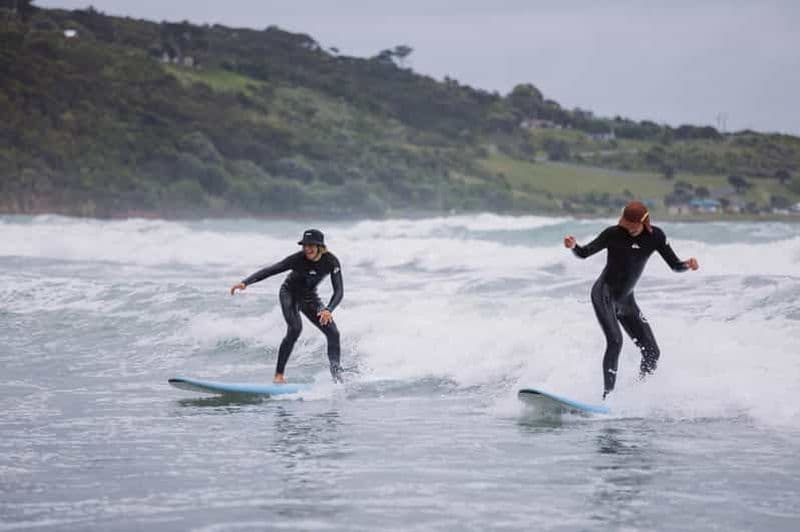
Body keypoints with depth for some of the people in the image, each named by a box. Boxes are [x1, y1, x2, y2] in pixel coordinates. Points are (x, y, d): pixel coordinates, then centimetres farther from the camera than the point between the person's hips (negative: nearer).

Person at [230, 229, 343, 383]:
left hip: (309, 297, 4)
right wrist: (245, 282, -44)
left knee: (333, 333, -7)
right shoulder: (298, 259, -28)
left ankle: (337, 375, 7)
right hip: (289, 293, -4)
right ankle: (279, 375, -26)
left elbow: (339, 291, -26)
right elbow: (270, 270, -31)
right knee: (295, 328, -28)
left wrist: (328, 310, -45)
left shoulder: (331, 261, -23)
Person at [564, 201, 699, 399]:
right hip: (604, 294, -5)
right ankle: (608, 395, -29)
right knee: (615, 340, -27)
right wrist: (573, 246, -31)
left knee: (652, 353, 0)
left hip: (625, 300, 5)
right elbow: (584, 253, -9)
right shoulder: (614, 234, -11)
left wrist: (688, 264, -24)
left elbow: (674, 265, -2)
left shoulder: (655, 236, -1)